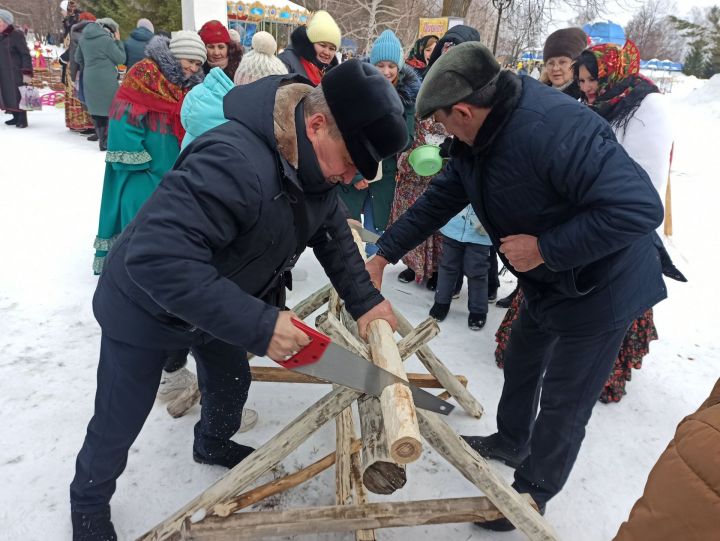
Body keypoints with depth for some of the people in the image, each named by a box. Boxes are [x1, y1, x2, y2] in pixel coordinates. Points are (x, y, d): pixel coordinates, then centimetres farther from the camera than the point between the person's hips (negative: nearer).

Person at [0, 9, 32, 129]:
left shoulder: (16, 35, -10)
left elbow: (25, 54, -13)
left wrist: (27, 73, -20)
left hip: (16, 72, -7)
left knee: (17, 94, -5)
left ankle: (22, 120, 1)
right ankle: (16, 117, 18)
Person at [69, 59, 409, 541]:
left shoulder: (313, 162, -12)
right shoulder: (234, 160, -42)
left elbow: (332, 232, 2)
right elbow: (157, 257, -45)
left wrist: (363, 300, -8)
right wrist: (258, 324, -44)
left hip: (220, 302, 7)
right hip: (147, 308, -7)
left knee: (231, 383, 24)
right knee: (119, 425, 12)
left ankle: (213, 444, 57)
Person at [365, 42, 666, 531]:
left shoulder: (553, 129, -36)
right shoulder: (479, 137, -6)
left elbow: (640, 208, -37)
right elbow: (441, 199, 2)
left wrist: (545, 248, -32)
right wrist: (384, 254, 1)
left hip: (600, 288, -9)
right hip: (547, 282, 9)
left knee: (564, 403, 7)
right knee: (521, 365, 25)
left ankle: (531, 494, 30)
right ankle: (511, 442, 52)